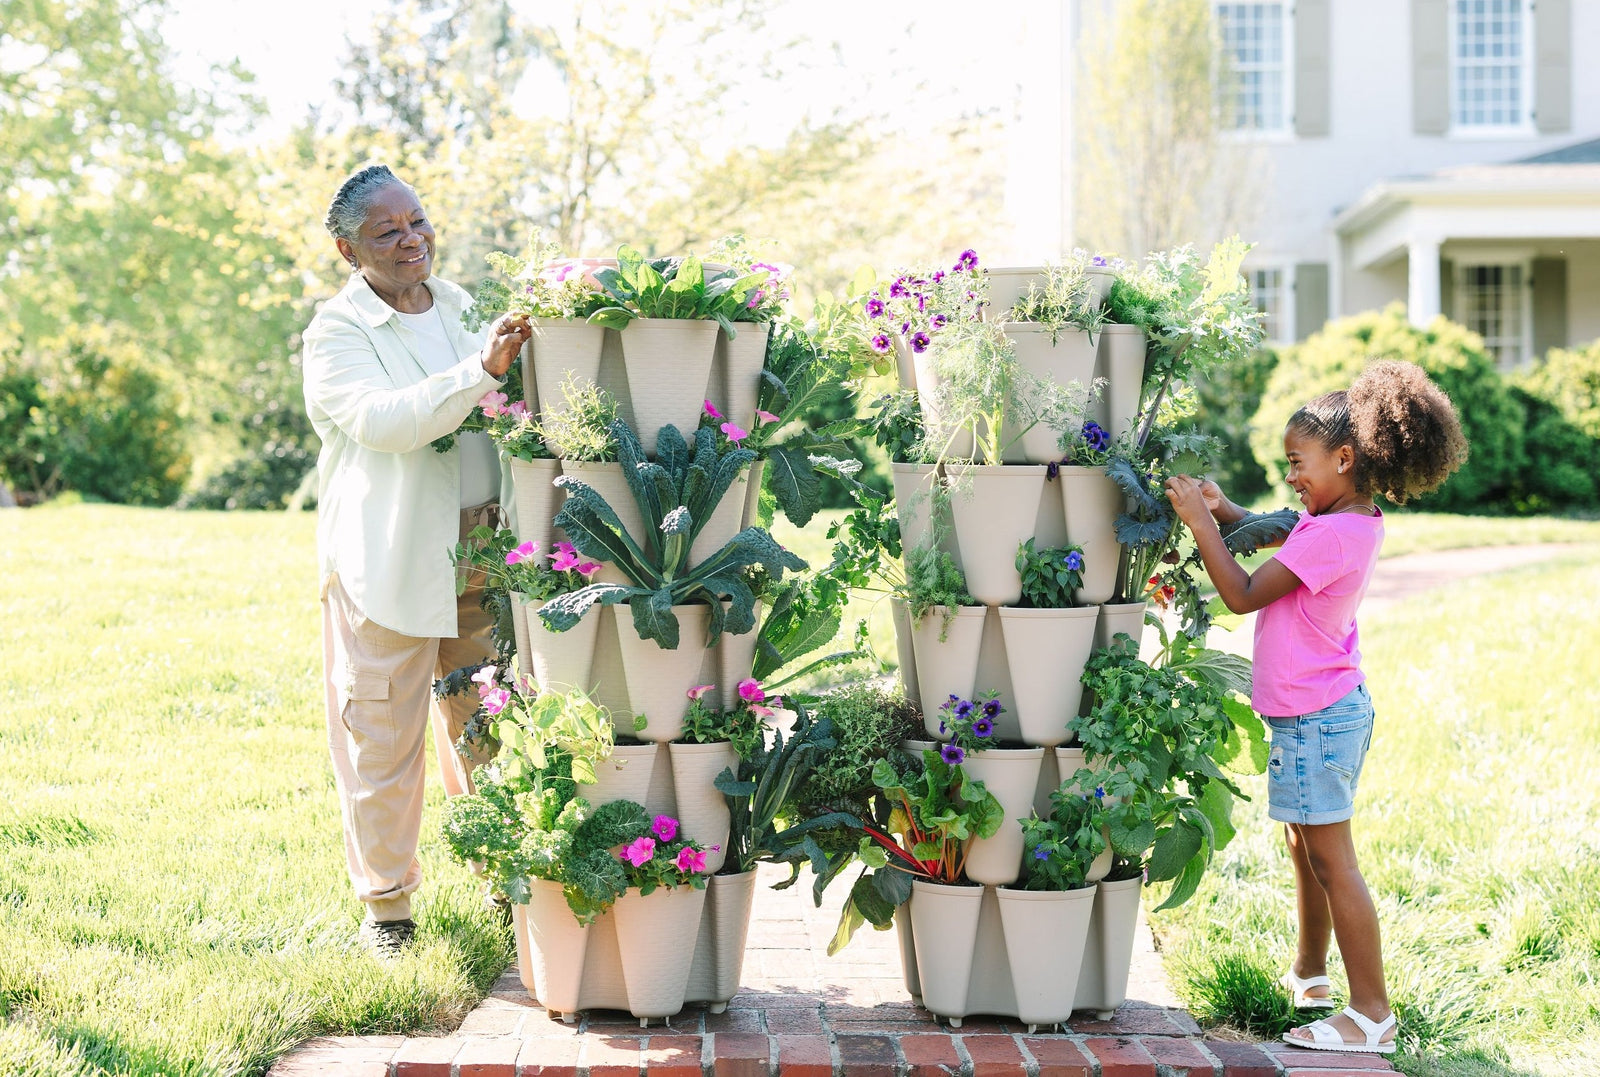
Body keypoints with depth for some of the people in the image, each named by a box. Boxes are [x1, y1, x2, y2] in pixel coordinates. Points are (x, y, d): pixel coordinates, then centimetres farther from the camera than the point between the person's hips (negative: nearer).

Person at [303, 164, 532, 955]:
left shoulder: (464, 310, 14)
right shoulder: (337, 334, -4)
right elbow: (385, 420, -23)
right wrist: (481, 371, -33)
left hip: (482, 555, 5)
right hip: (386, 558, -4)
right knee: (382, 736, 1)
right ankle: (385, 901, 16)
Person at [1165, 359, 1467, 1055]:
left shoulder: (1334, 537, -24)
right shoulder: (1348, 522, 7)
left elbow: (1243, 594, -21)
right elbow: (1279, 537, 25)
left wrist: (1200, 523, -15)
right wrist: (1223, 510, 10)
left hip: (1315, 718, -10)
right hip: (1328, 709, 10)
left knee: (1332, 862, -6)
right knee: (1303, 848, 23)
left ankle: (1372, 1015, -2)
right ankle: (1309, 976, 40)